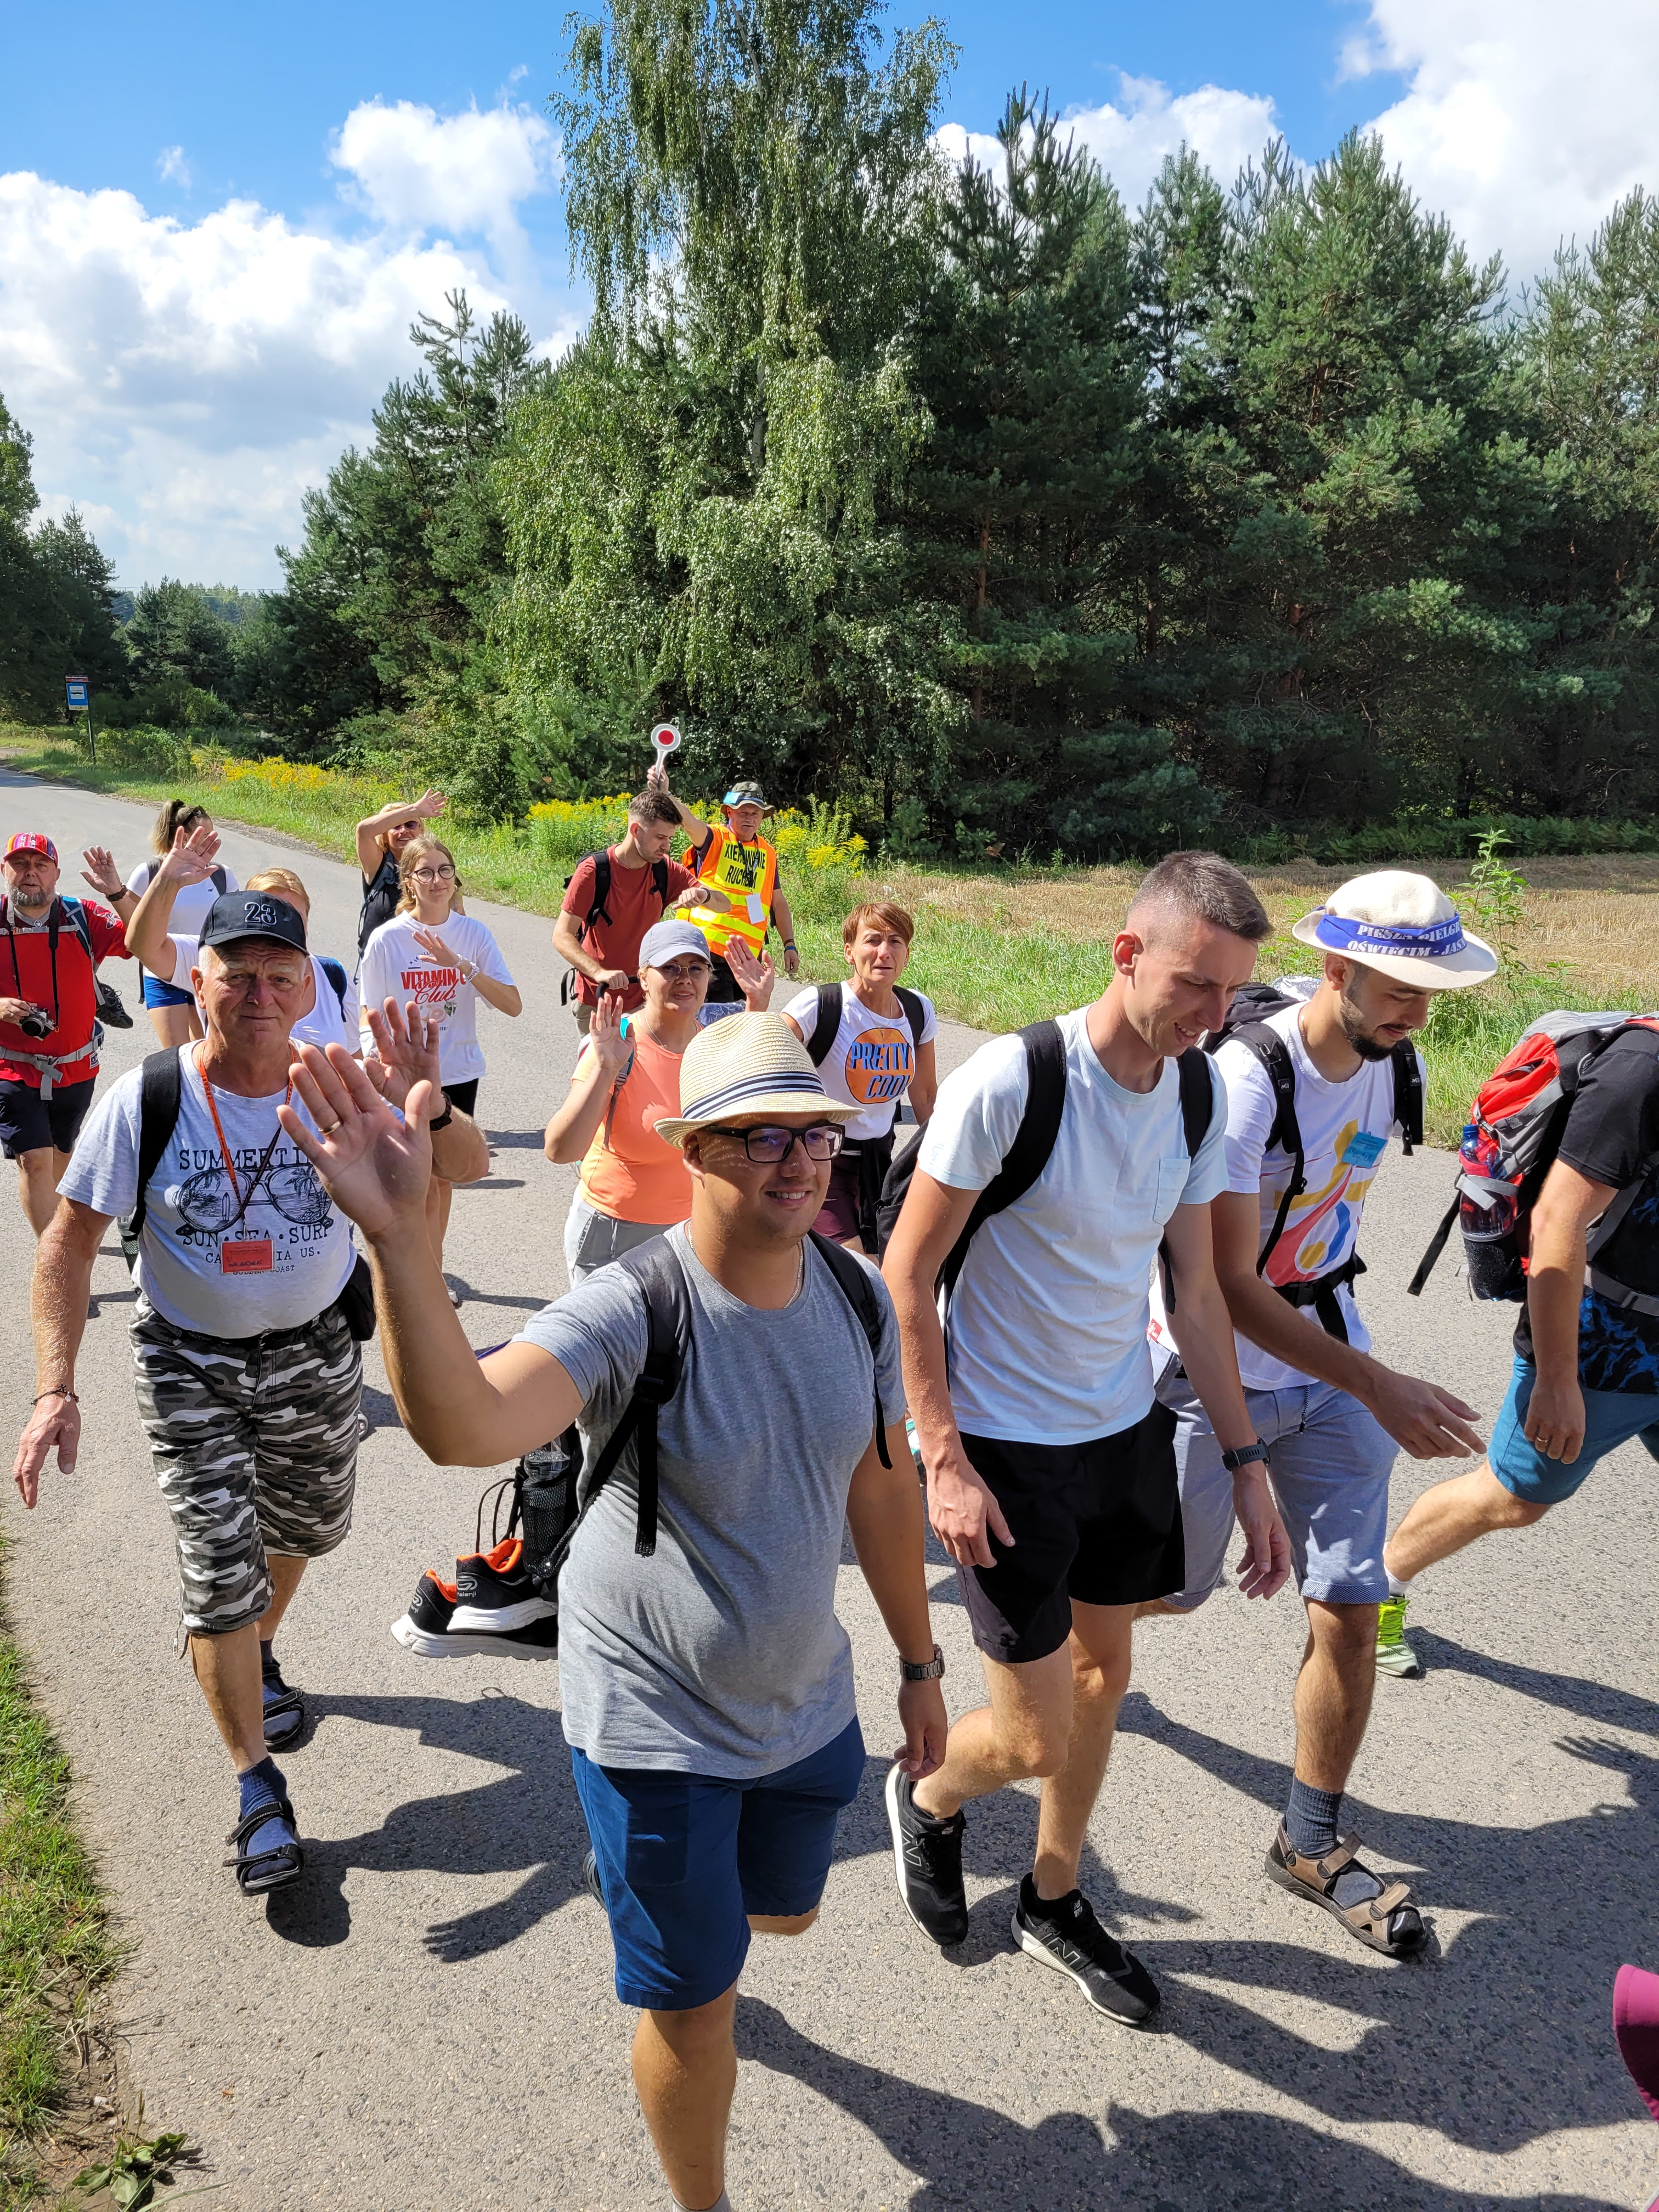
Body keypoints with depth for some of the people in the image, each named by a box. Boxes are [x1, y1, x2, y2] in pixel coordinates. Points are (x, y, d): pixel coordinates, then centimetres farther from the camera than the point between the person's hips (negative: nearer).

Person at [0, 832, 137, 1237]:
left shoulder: (84, 918, -5)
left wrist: (117, 893, -32)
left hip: (77, 1068, 3)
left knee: (61, 1155, 22)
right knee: (34, 1161, -11)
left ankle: (56, 1227, 47)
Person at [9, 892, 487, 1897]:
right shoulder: (145, 1101, -17)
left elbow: (473, 1165, -16)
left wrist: (426, 1113, -40)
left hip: (318, 1354, 3)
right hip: (192, 1365, -2)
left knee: (304, 1531, 22)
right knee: (220, 1574, -4)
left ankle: (253, 1651, 54)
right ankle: (259, 1785, 14)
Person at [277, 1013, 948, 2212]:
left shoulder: (858, 1296, -10)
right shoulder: (630, 1313, -29)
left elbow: (882, 1486, 3)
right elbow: (464, 1426, -48)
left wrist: (920, 1665, 11)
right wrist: (396, 1232, -62)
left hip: (806, 1700, 6)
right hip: (657, 1720, -6)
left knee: (782, 1912, 30)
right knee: (698, 2005, 10)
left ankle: (639, 1874, 65)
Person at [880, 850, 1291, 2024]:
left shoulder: (1200, 1093, -3)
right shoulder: (1007, 1083, -23)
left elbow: (1196, 1287, 7)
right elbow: (907, 1271, -15)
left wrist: (1247, 1460, 7)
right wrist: (944, 1460, -17)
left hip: (1128, 1430, 6)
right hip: (1005, 1446, -6)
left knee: (1102, 1673, 19)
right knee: (1038, 1738, 1)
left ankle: (1056, 1901, 42)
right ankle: (928, 1796, 36)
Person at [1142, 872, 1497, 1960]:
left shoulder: (1398, 1066, -3)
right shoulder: (1242, 1079, -26)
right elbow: (1228, 1288, -26)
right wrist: (1380, 1386, -29)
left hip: (1332, 1362, 6)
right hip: (1214, 1368, -5)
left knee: (1351, 1612, 3)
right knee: (1172, 1587, 10)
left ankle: (1315, 1840, 23)